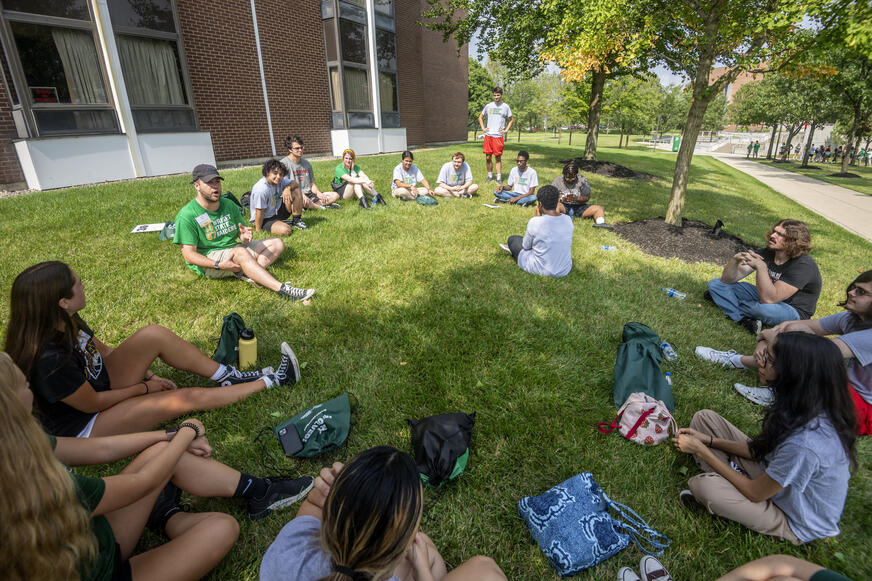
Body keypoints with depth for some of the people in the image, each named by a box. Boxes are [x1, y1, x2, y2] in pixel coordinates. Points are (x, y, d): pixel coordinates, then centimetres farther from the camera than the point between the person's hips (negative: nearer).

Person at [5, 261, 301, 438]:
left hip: (101, 382, 8)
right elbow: (92, 404, -21)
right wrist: (145, 388, -10)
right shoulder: (50, 362, -34)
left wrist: (147, 374, 0)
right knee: (188, 398, -20)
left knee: (154, 335, -16)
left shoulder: (67, 323, -8)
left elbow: (104, 352, 6)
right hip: (85, 424, -7)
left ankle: (229, 375, -8)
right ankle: (270, 381, -7)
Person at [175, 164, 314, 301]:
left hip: (233, 250, 8)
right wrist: (219, 265, -31)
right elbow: (189, 255, -16)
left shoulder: (229, 205, 8)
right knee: (240, 252, -38)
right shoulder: (187, 215, -11)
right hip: (208, 260, -7)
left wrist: (244, 236, -18)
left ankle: (247, 274, -28)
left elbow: (242, 235, 10)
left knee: (277, 244, -2)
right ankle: (281, 289, -50)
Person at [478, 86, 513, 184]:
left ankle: (499, 178, 4)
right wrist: (483, 128, 8)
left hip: (499, 136, -2)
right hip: (488, 135, 2)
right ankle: (490, 176, 17)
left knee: (498, 157, -1)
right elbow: (480, 117, 21)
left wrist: (506, 130, 3)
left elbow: (511, 120, 15)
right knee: (488, 157, 3)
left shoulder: (505, 106, 5)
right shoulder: (488, 106, 9)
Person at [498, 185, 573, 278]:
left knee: (512, 239, 15)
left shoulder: (535, 222, -23)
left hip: (541, 270, -5)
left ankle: (513, 249, 49)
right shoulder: (568, 220, -8)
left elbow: (526, 246, -5)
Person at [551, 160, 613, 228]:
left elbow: (587, 197, 2)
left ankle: (600, 223, -43)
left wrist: (577, 198, -20)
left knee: (599, 208, -18)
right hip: (564, 207, -2)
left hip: (579, 207, 2)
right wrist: (562, 199, -24)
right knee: (556, 205, -36)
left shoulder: (582, 180, 2)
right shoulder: (557, 181, -1)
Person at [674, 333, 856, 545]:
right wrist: (708, 440, -5)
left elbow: (755, 493, -25)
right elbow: (760, 450, 1)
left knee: (704, 486, -32)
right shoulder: (807, 408, -13)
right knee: (704, 417, -2)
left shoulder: (806, 443, -40)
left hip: (795, 523, -7)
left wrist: (701, 450, -19)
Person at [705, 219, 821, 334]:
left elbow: (769, 298, -35)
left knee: (764, 308, -43)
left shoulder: (804, 265, -24)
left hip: (793, 311, -7)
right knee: (715, 283, -5)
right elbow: (727, 279, -11)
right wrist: (735, 260, -30)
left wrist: (761, 267, -40)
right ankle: (746, 321, -22)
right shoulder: (768, 253, -5)